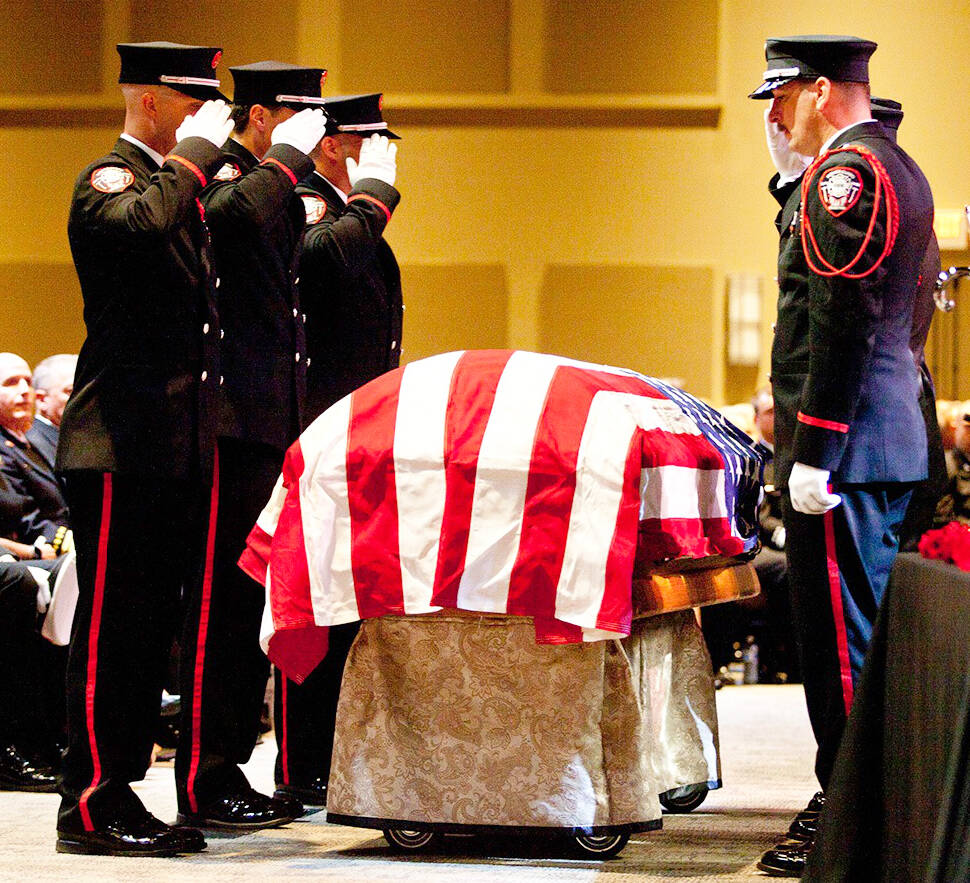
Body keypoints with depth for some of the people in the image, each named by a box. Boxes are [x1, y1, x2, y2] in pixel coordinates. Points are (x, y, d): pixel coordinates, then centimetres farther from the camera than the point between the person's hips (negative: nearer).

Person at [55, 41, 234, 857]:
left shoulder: (185, 186, 21)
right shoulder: (109, 180, -7)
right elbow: (140, 222, -32)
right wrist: (197, 151, -20)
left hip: (177, 448, 9)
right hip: (123, 447, -9)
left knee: (151, 627, 10)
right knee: (111, 625, -7)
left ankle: (119, 794, 15)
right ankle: (93, 805, -4)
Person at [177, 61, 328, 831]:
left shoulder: (280, 191, 21)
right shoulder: (225, 181, -9)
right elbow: (233, 216, -33)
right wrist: (288, 158, -23)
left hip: (276, 428, 10)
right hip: (234, 426, -10)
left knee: (257, 600, 13)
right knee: (222, 601, -8)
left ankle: (230, 773, 19)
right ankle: (204, 787, -5)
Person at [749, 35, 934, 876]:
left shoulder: (845, 172, -14)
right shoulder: (899, 168, 17)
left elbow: (843, 323, -21)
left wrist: (812, 452, -21)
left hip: (843, 449, -10)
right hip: (894, 445, 10)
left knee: (838, 639, -7)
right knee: (865, 630, 15)